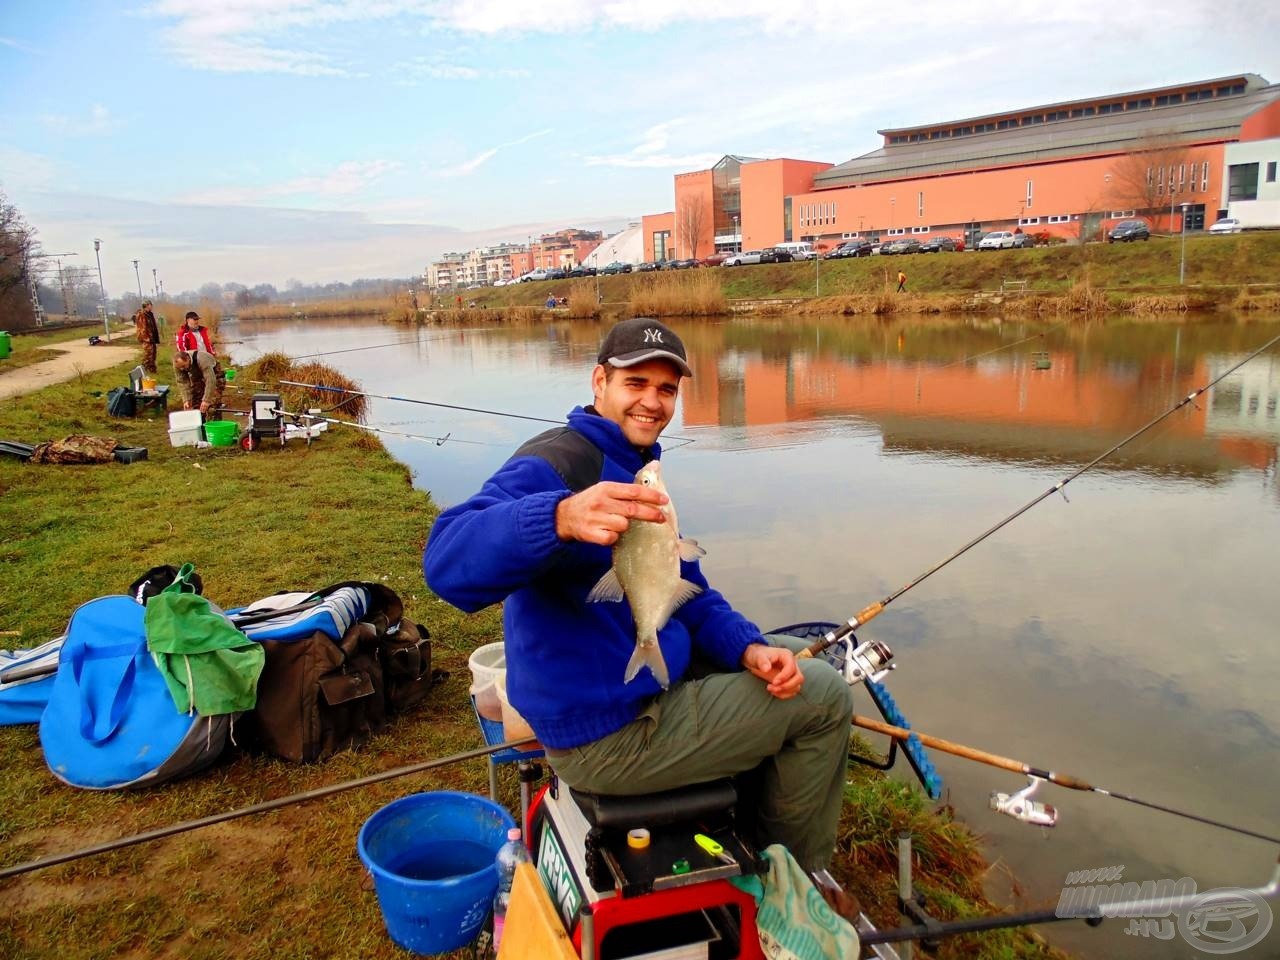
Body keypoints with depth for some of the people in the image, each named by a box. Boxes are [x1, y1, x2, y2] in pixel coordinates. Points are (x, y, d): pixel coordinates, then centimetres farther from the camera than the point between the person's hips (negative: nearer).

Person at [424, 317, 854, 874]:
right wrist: (561, 519, -56)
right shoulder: (555, 462, -21)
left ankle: (773, 855, 35)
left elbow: (684, 591, 14)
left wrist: (748, 648, -4)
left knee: (782, 659, 23)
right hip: (609, 735, -10)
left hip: (648, 681, 10)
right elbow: (447, 562, -38)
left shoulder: (637, 473, 12)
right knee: (824, 697, -3)